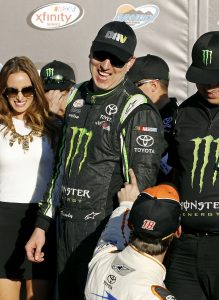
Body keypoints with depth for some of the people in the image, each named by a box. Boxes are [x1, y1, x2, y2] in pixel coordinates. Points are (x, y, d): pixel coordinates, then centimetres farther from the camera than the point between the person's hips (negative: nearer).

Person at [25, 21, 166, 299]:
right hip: (66, 225, 7)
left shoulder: (138, 111, -11)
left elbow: (141, 182, -14)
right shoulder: (77, 97, 11)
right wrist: (42, 225, 16)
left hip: (104, 230, -7)